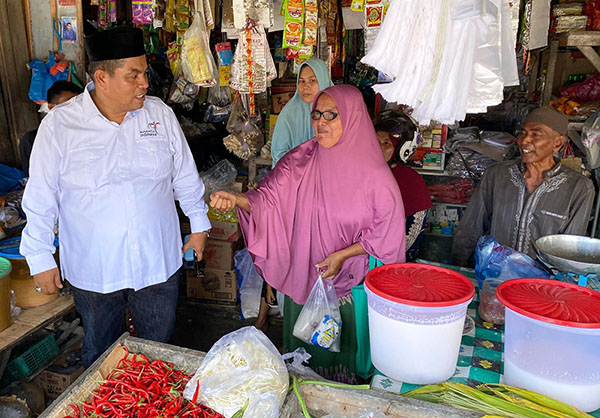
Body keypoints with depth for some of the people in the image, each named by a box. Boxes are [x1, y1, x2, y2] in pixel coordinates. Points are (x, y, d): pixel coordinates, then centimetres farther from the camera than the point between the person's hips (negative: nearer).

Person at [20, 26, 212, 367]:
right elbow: (41, 199, -3)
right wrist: (41, 259, 0)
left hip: (158, 263, 2)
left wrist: (199, 223, 10)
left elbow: (185, 175, 6)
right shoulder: (59, 125, -11)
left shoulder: (161, 114, -5)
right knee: (100, 355, 22)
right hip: (94, 270, -1)